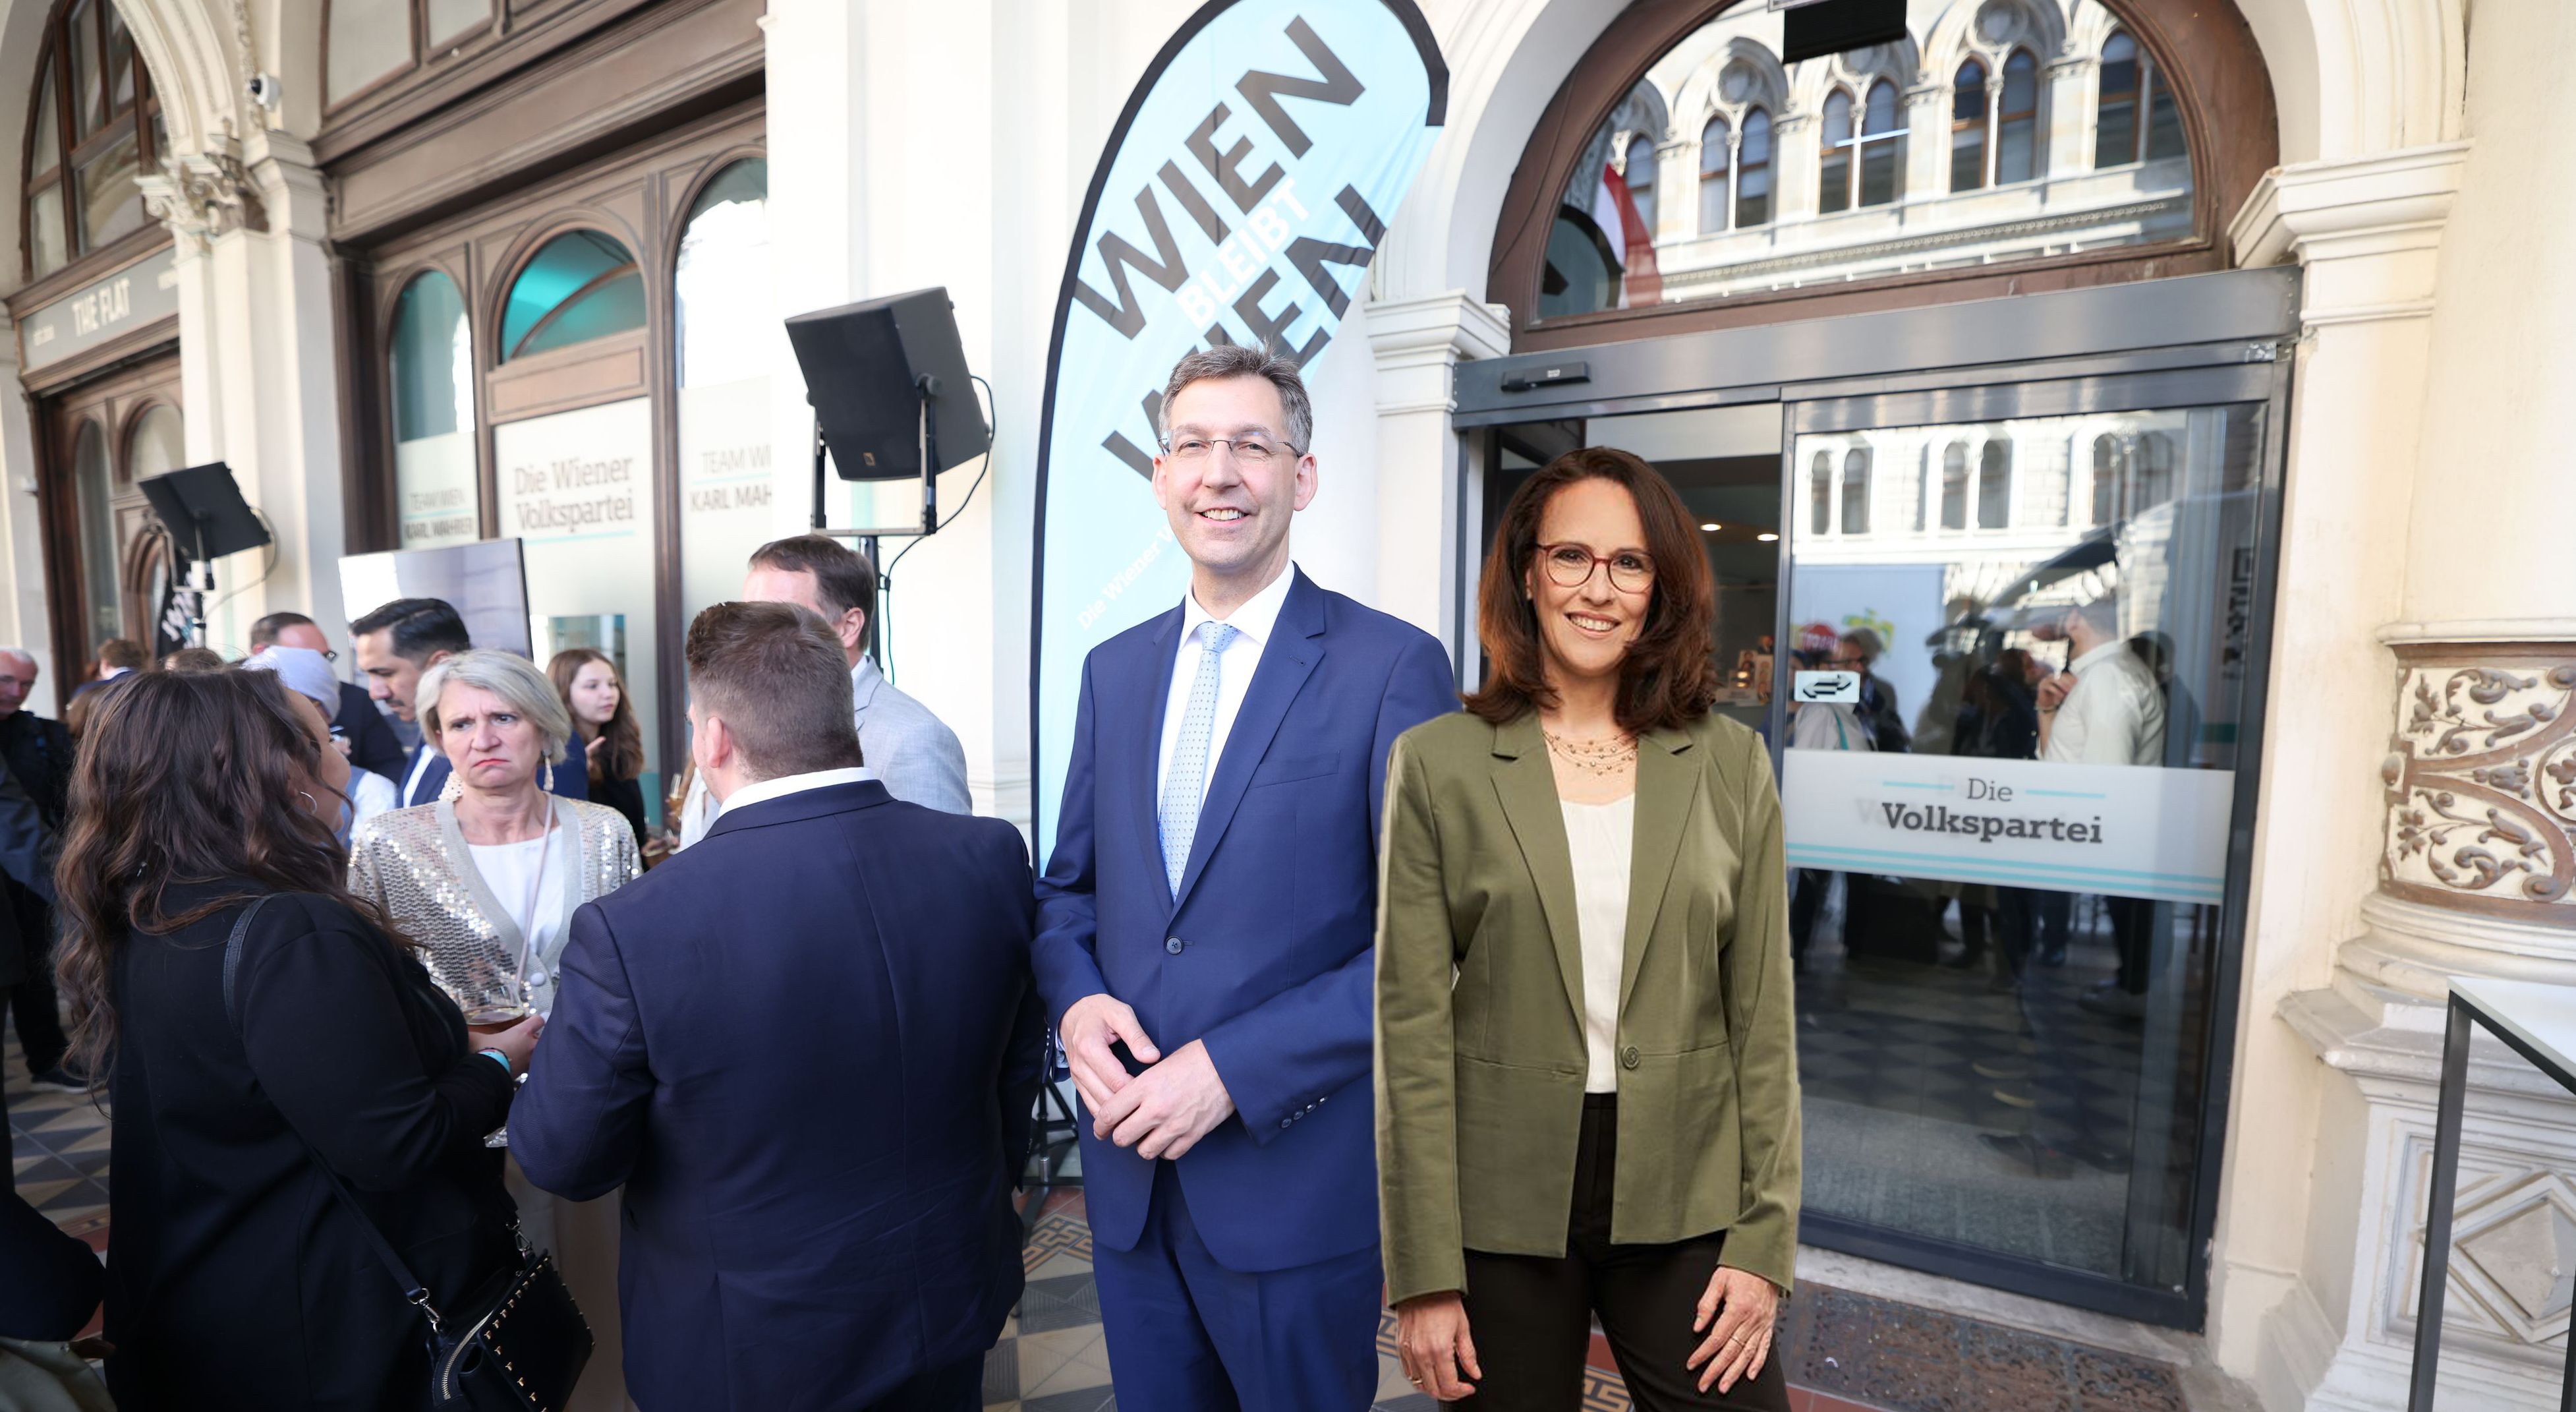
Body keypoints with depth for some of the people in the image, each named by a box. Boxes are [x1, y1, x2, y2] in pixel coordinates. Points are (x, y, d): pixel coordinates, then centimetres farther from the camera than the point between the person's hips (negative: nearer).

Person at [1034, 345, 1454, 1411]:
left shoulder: (1392, 667, -12)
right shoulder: (1114, 669, 5)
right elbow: (1069, 883, 11)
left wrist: (1237, 1067, -19)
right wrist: (1077, 1000, -9)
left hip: (1297, 1173, -4)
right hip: (1129, 1167, 5)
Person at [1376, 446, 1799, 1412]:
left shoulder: (1731, 765, 0)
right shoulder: (1441, 762, -8)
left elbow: (1762, 1013, 3)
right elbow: (1412, 1025, -8)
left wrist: (1764, 1237, 0)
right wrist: (1424, 1273, -7)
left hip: (1684, 1202, 2)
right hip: (1502, 1209, -1)